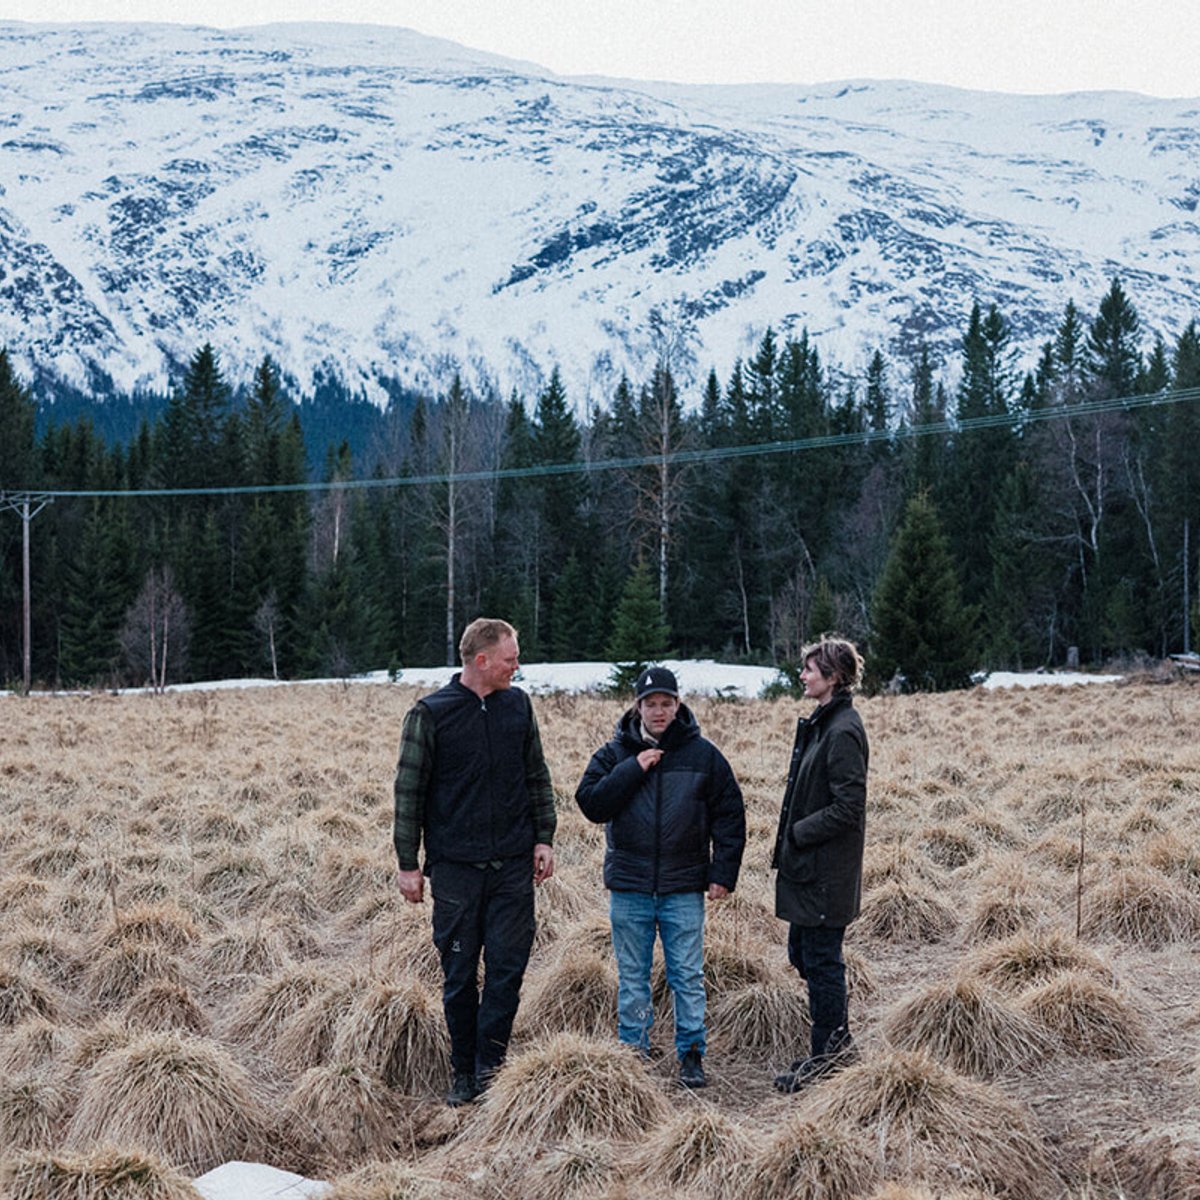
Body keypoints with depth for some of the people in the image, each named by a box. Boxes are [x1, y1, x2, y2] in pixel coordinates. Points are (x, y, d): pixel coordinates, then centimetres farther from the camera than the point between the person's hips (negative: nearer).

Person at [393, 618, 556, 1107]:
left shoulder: (518, 705, 7)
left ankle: (490, 1063, 8)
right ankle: (463, 1072, 17)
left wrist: (544, 838, 8)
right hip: (455, 866, -3)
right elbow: (409, 791, -1)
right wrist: (408, 864, -3)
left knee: (507, 965, -2)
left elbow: (537, 777, 15)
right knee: (459, 974, 5)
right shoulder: (430, 714, -4)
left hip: (514, 865, 3)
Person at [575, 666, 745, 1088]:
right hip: (629, 886, 1)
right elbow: (590, 803, -8)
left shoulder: (703, 755, 2)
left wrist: (723, 873, -1)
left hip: (684, 889, -1)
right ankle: (633, 1051, 19)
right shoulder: (614, 754, 3)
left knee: (688, 976, 4)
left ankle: (692, 1053, 14)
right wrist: (633, 770, -15)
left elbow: (730, 816, 5)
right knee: (632, 977, 9)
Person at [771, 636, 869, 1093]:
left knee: (821, 959, 1)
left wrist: (797, 833, -15)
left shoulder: (843, 731, -19)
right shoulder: (821, 723, 11)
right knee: (802, 953, 17)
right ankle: (837, 1038, 29)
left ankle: (827, 1050, 13)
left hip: (827, 870, -10)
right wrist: (793, 835, 9)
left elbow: (848, 807, -23)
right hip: (809, 866, 10)